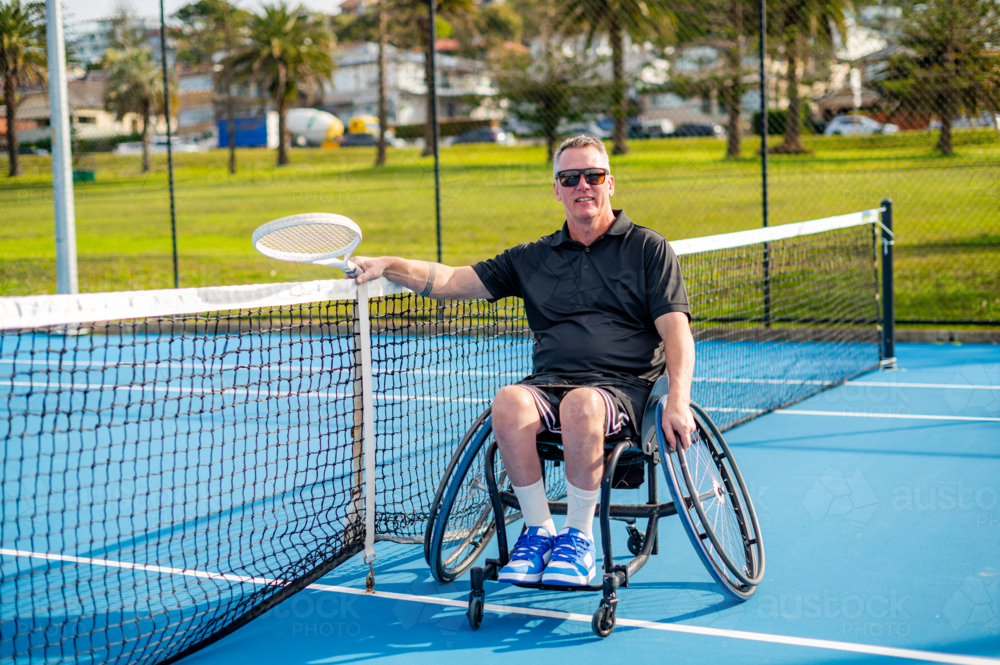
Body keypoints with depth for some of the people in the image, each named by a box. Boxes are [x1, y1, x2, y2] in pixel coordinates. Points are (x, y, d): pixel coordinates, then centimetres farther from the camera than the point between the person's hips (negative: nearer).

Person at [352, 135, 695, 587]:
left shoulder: (648, 249, 12)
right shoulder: (533, 258, 20)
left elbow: (676, 330, 2)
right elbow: (451, 281, 14)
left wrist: (678, 400, -15)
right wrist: (389, 266, -3)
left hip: (623, 386, -3)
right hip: (550, 382, 3)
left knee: (581, 405, -38)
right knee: (509, 402, -32)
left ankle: (579, 536, -19)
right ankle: (539, 530, -16)